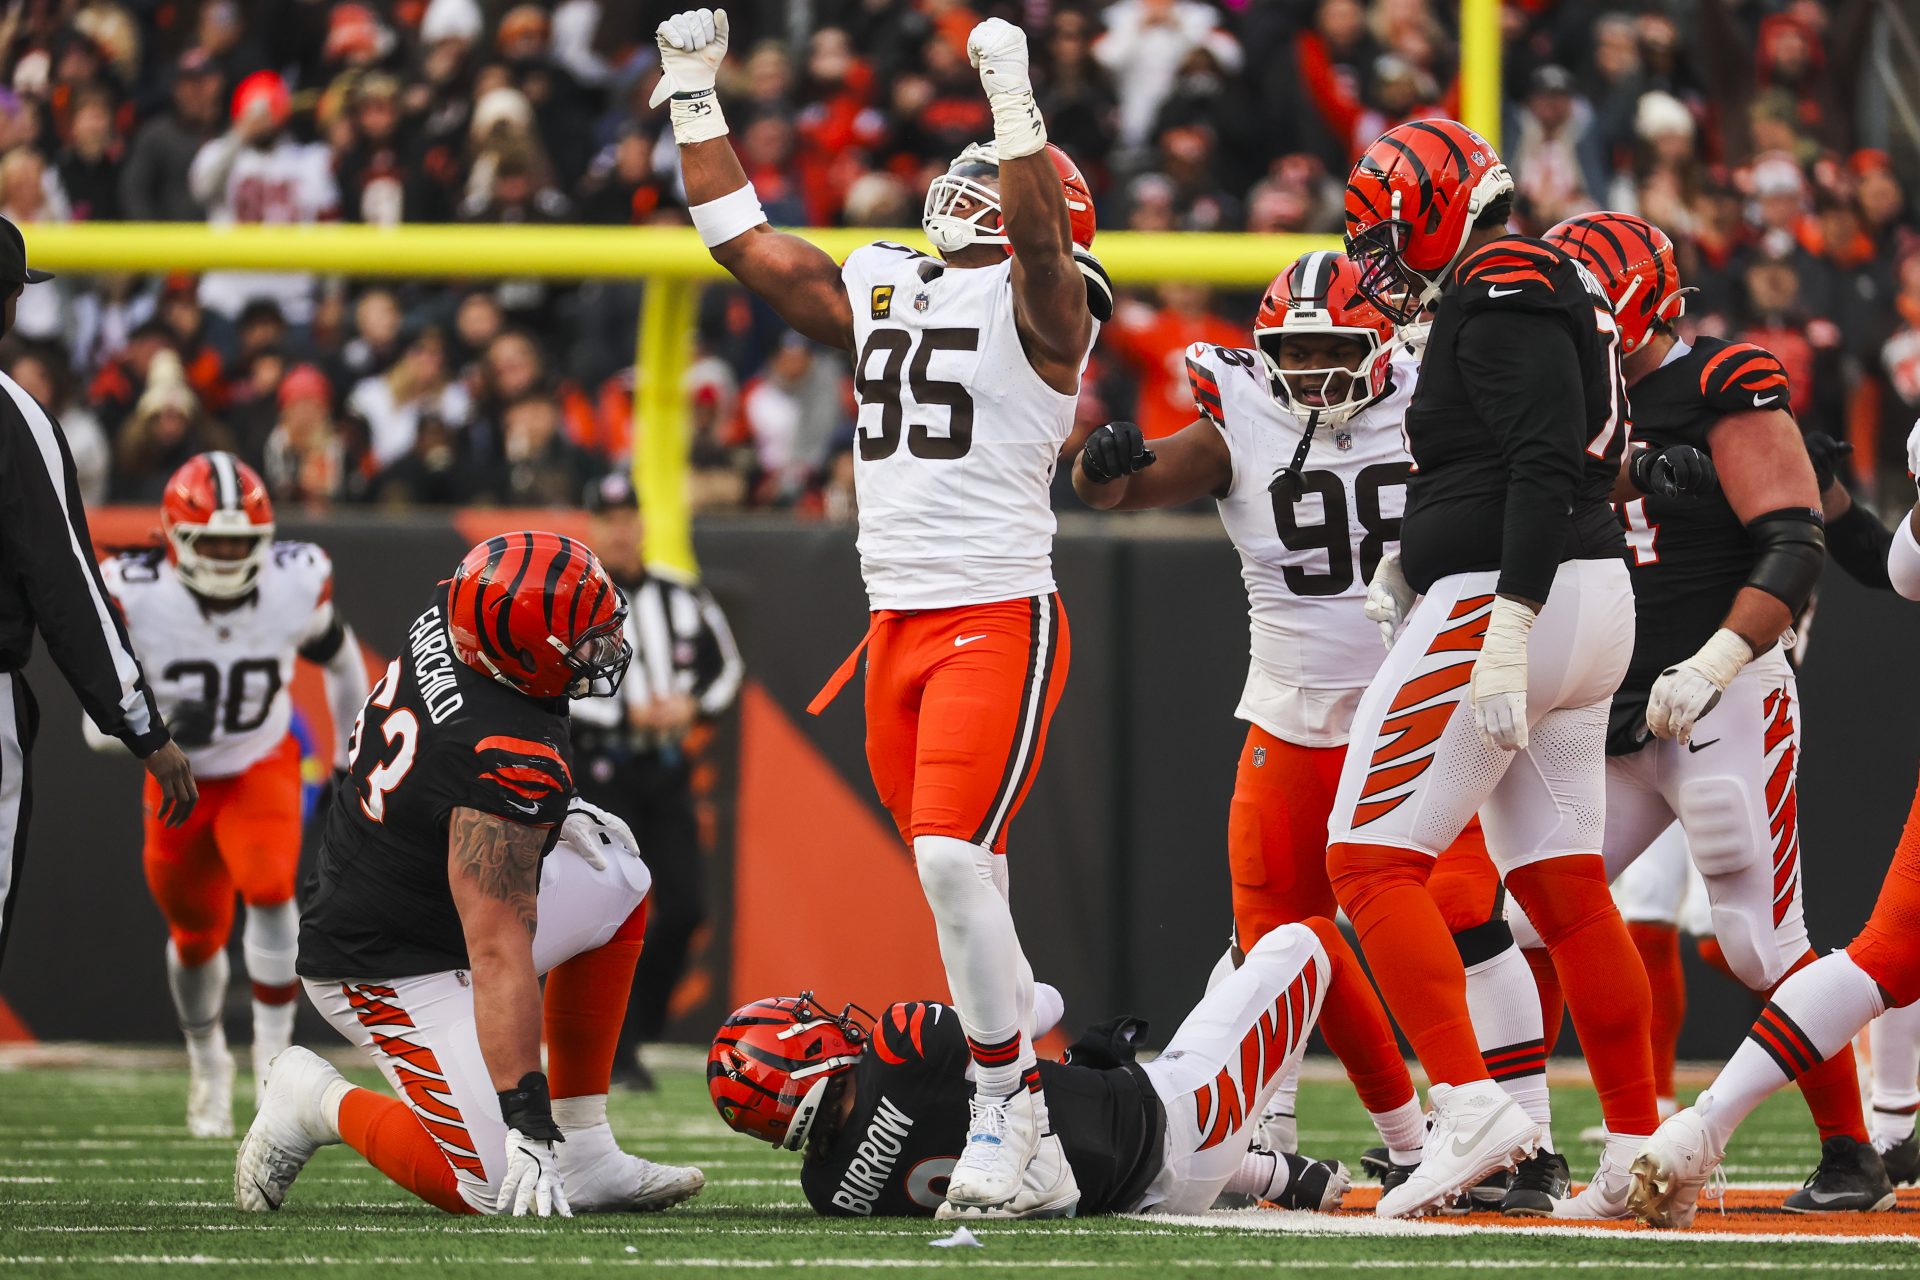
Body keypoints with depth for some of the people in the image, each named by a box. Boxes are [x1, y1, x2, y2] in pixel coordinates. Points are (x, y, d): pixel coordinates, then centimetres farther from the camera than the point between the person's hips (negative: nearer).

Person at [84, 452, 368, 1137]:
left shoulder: (297, 585, -20)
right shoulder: (135, 598, -25)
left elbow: (338, 657, 3)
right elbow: (97, 723, -19)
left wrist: (352, 752, 14)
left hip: (262, 768, -1)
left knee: (269, 892, -27)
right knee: (196, 936, 13)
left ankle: (273, 1055, -16)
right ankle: (208, 1062, 42)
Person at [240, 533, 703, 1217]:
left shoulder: (440, 622, -9)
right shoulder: (509, 761, -32)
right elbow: (499, 959, -33)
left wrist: (549, 809, 15)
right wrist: (527, 1125, -32)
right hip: (392, 976, -10)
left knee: (617, 880, 14)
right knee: (498, 1187, -13)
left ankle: (586, 1159, 14)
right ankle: (324, 1105, 7)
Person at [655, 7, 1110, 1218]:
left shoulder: (1038, 298, -3)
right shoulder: (877, 288, 16)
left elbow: (1035, 235, -24)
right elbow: (744, 237, 23)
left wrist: (1015, 105, -31)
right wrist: (697, 98, 22)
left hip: (1001, 617, -7)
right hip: (898, 619, 7)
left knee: (955, 860, -20)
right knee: (959, 888, 8)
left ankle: (1012, 1108, -12)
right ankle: (1034, 1158, 16)